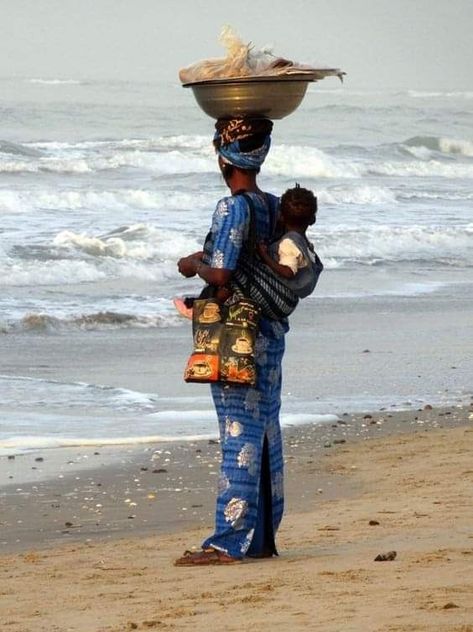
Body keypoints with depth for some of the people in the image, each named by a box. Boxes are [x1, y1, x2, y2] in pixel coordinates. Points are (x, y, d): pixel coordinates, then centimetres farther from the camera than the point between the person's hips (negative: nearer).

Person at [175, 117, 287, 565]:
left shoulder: (232, 208, -15)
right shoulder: (275, 206, 8)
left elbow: (221, 275, -22)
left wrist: (194, 266, 0)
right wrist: (209, 256, 18)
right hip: (270, 330, 8)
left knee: (239, 435, -8)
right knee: (265, 434, 11)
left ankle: (229, 542, -8)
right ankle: (262, 536, 17)